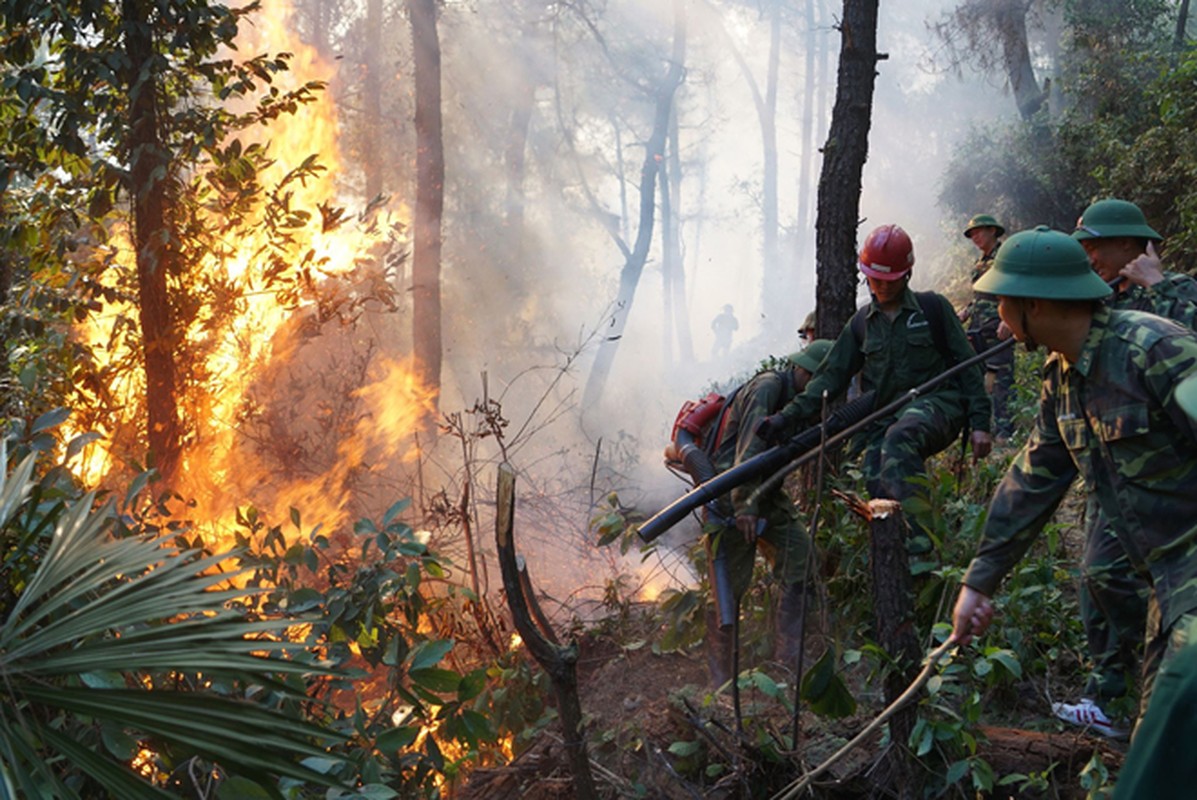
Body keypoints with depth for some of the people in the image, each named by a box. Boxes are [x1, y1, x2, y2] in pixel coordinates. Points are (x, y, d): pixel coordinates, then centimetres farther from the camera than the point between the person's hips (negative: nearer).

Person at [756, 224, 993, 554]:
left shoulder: (933, 308, 6)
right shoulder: (862, 323, 16)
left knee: (899, 438, -36)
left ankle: (916, 537, -43)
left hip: (935, 403, -5)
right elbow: (831, 376, 13)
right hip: (883, 416, 5)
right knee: (878, 483, -22)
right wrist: (790, 416, -2)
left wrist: (979, 422, -3)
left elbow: (966, 363, 6)